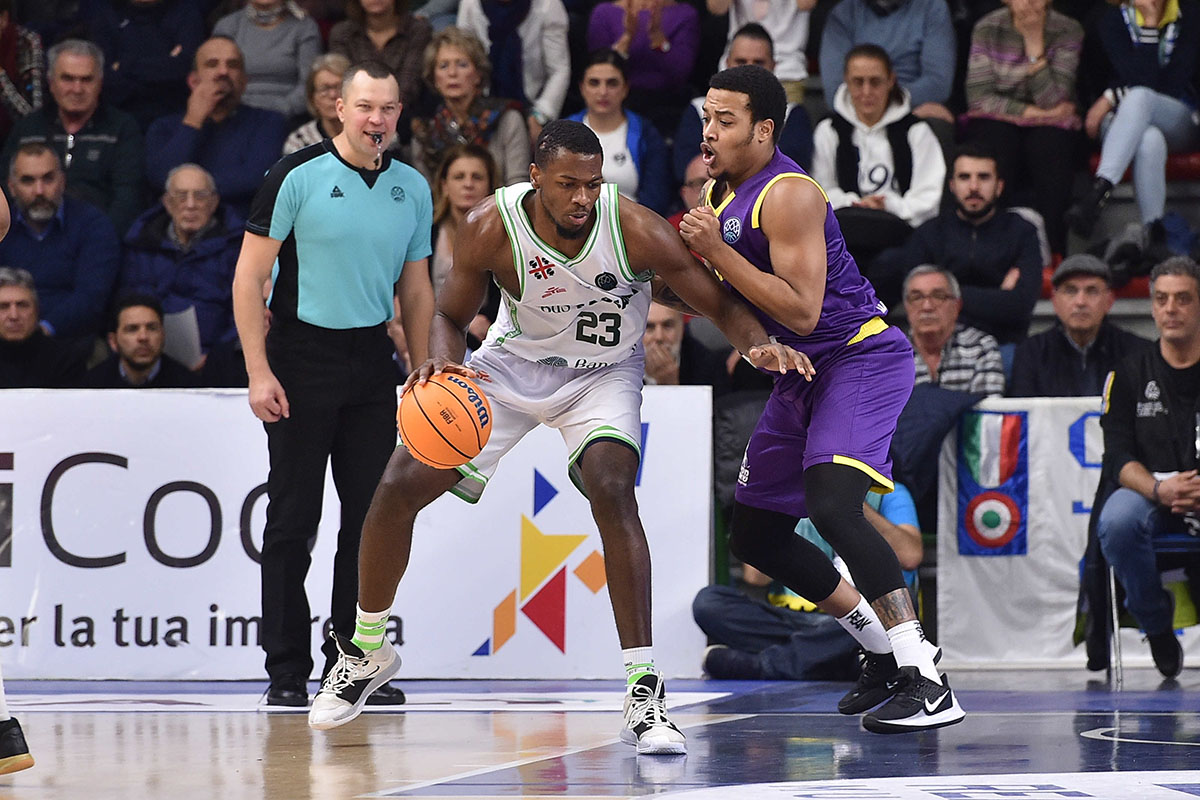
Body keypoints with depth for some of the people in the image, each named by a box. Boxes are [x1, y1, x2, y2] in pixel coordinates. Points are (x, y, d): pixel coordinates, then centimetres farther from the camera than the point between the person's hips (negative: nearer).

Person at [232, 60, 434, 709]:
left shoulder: (413, 188, 7)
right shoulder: (297, 176, -7)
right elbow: (249, 276, -6)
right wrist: (259, 371, -13)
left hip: (372, 359, 5)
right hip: (301, 356, -4)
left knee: (372, 515, 4)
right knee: (293, 518, -2)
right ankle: (287, 672, 4)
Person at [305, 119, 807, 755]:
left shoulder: (636, 230, -29)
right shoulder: (491, 228, -25)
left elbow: (721, 306, -20)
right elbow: (451, 315, -8)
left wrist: (759, 344, -42)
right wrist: (441, 362, -31)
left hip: (602, 374, -2)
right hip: (513, 363, 2)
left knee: (611, 489, -30)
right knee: (399, 486, -6)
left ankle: (644, 690, -26)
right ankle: (367, 650, 20)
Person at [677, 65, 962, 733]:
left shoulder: (788, 195, -20)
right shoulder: (722, 192, 9)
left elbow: (801, 311, -27)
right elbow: (730, 295, 23)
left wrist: (717, 251, -26)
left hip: (862, 357, -10)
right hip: (803, 372, 10)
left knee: (831, 503, -30)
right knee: (755, 536, 11)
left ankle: (927, 682, -30)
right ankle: (885, 651, 24)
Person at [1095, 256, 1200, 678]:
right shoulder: (1129, 375, 10)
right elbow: (1120, 458, 1)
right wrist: (1159, 489, -21)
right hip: (1146, 493, 1)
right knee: (1117, 521, -35)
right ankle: (1156, 625, -10)